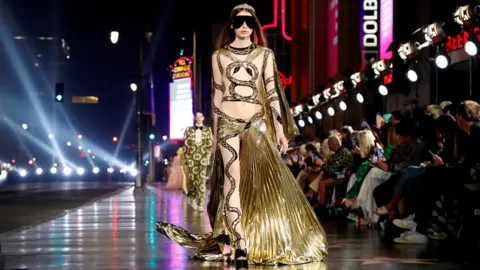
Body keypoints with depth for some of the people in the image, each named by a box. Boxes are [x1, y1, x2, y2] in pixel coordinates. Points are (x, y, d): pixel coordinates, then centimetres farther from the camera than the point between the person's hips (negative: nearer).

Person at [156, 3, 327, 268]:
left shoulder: (264, 54, 7)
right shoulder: (220, 56, 7)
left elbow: (272, 92, 5)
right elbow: (217, 95, 8)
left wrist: (280, 128, -1)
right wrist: (214, 133, 8)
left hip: (257, 123, 1)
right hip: (229, 123, -1)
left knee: (264, 181, -1)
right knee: (232, 180, -10)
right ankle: (241, 246, -15)